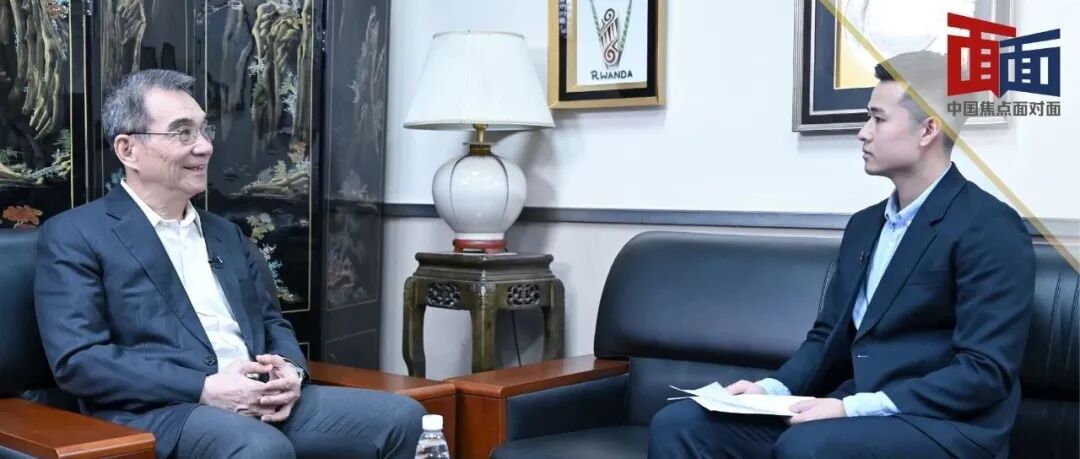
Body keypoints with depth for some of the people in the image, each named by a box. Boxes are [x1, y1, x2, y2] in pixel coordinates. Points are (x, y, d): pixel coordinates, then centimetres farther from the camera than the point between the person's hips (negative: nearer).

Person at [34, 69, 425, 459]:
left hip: (264, 404, 7)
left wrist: (290, 372, -1)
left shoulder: (226, 234, 22)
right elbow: (77, 360, -8)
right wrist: (204, 389, -17)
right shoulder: (74, 235, 2)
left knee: (401, 416, -11)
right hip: (161, 412, -6)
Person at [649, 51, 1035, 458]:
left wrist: (853, 407, -23)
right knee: (680, 424, -10)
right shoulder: (864, 225, 17)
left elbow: (985, 372, -16)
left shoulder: (989, 228, -9)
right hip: (849, 414, 7)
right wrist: (773, 389, -2)